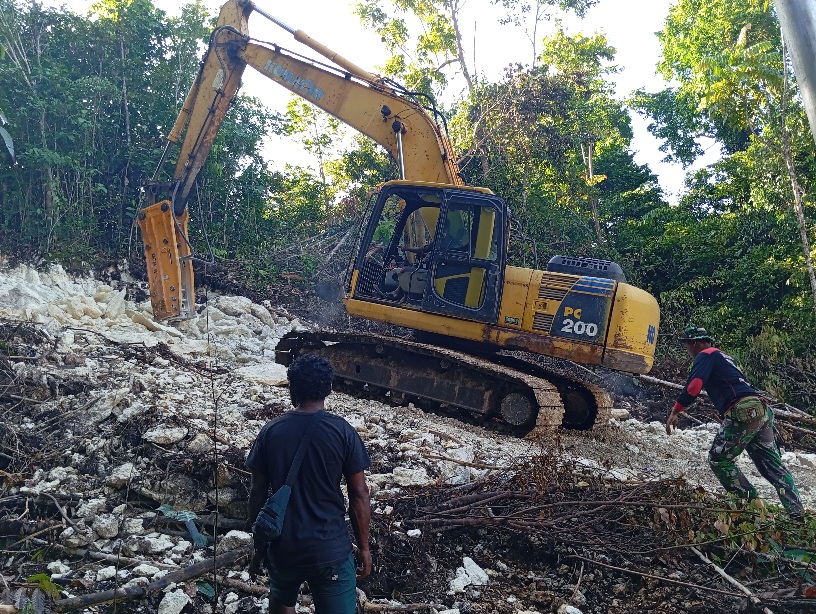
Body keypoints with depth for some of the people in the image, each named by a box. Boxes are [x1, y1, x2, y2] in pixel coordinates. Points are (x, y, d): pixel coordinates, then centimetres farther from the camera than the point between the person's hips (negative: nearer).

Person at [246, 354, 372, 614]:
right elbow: (359, 496, -8)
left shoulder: (270, 431, -5)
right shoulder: (342, 431, -10)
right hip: (331, 548, -2)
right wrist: (363, 546, 4)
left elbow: (258, 494, -1)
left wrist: (258, 546, 12)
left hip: (282, 545, 3)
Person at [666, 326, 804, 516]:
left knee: (718, 460, 1)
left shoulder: (705, 355, 1)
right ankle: (797, 513, 7)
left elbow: (693, 386, -14)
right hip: (761, 409, 9)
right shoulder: (723, 356, 29)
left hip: (743, 411, -9)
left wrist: (675, 412, -14)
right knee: (774, 466, 11)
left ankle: (753, 503, -2)